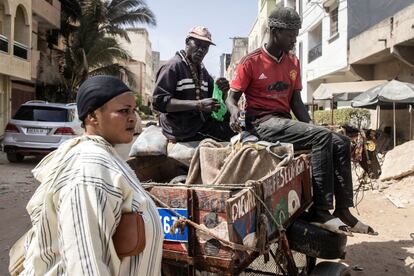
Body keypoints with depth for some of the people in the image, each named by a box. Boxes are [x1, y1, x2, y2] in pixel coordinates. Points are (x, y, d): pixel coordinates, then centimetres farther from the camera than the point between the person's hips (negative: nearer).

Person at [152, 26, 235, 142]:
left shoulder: (202, 70, 14)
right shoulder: (174, 65, -10)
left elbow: (212, 99, 20)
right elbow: (159, 101, -20)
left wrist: (221, 90, -5)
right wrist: (198, 105, -26)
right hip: (182, 130, -8)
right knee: (232, 131, -12)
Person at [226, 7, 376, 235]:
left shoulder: (293, 62, 14)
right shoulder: (251, 61, -5)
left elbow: (296, 101, 13)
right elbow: (232, 97, -3)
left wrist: (310, 126, -1)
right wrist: (234, 111, -27)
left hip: (285, 120, 7)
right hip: (262, 122, -7)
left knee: (341, 142, -8)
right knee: (322, 137, -27)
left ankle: (343, 211, -6)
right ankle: (321, 213, -25)